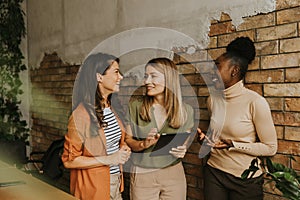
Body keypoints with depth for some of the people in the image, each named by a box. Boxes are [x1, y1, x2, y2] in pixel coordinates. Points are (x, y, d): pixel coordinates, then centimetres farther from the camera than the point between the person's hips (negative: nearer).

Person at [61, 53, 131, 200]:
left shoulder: (110, 109, 5)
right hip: (94, 188, -7)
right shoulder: (82, 114, -21)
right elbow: (69, 160, -19)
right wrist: (108, 159, -22)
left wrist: (122, 150, 0)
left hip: (115, 182, 7)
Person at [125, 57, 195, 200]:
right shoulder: (135, 107, -5)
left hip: (174, 174, 1)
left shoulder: (186, 111, -2)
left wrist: (182, 150, -13)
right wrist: (143, 144, -22)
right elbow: (127, 140, -3)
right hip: (142, 175, -1)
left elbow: (185, 143, 8)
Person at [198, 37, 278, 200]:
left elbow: (270, 148, -13)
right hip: (214, 172, 5)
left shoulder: (255, 102, -17)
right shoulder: (212, 100, 2)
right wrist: (206, 138, -5)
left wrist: (232, 145, -21)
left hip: (245, 179, -5)